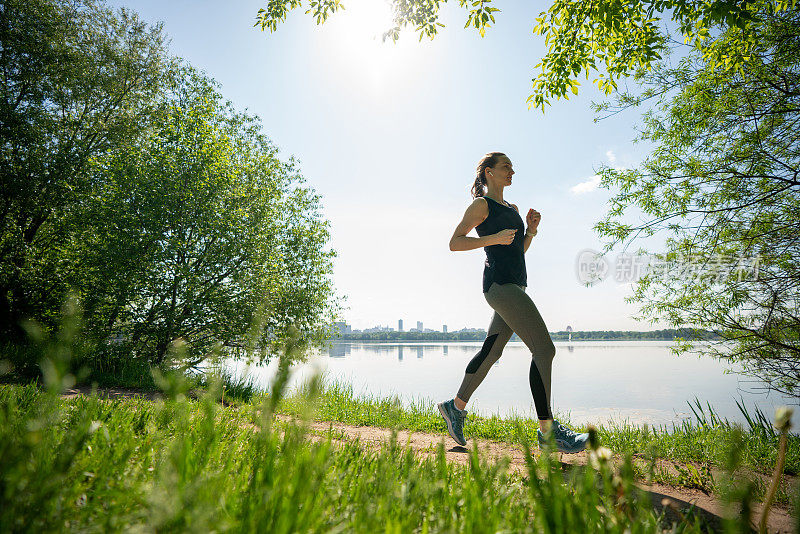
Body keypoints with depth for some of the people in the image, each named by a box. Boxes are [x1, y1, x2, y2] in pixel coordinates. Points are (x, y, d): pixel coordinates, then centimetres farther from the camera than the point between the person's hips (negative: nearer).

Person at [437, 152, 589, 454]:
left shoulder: (512, 208, 23)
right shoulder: (481, 204, -1)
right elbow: (455, 242, -7)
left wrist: (531, 229, 9)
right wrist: (494, 238, -16)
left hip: (515, 286, 9)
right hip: (499, 283, -9)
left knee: (491, 352, 12)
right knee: (544, 349, -13)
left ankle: (456, 407, 25)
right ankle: (547, 431, -5)